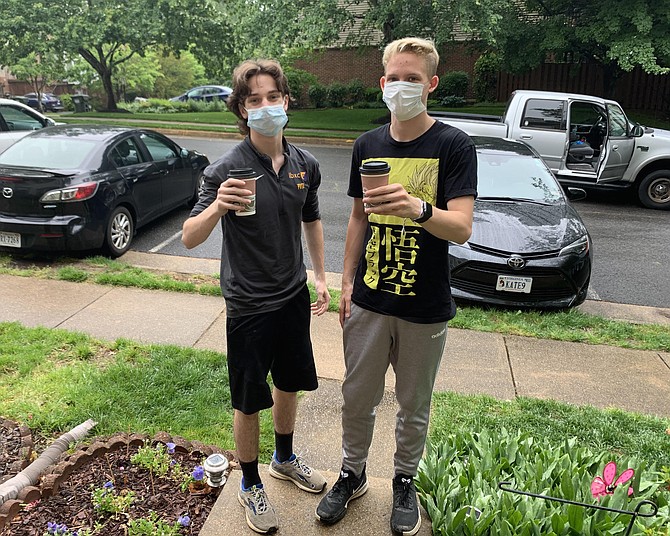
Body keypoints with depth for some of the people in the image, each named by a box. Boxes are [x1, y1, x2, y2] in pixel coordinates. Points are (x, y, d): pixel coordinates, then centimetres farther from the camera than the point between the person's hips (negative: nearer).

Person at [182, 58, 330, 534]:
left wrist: (321, 276, 11)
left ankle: (285, 458, 47)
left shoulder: (305, 165, -2)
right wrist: (218, 206, -40)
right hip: (249, 305, -5)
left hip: (294, 297, 5)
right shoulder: (227, 169, -17)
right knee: (250, 402, 9)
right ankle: (250, 486, 34)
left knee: (290, 383, 21)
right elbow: (190, 239, -20)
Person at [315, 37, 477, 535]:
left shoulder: (454, 145, -10)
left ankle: (405, 480, 40)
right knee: (358, 398, 15)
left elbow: (462, 227, -20)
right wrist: (347, 281, 7)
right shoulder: (368, 144, 4)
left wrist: (418, 209, -40)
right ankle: (353, 474, 39)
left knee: (414, 407, 15)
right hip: (369, 300, 3)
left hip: (425, 308, -3)